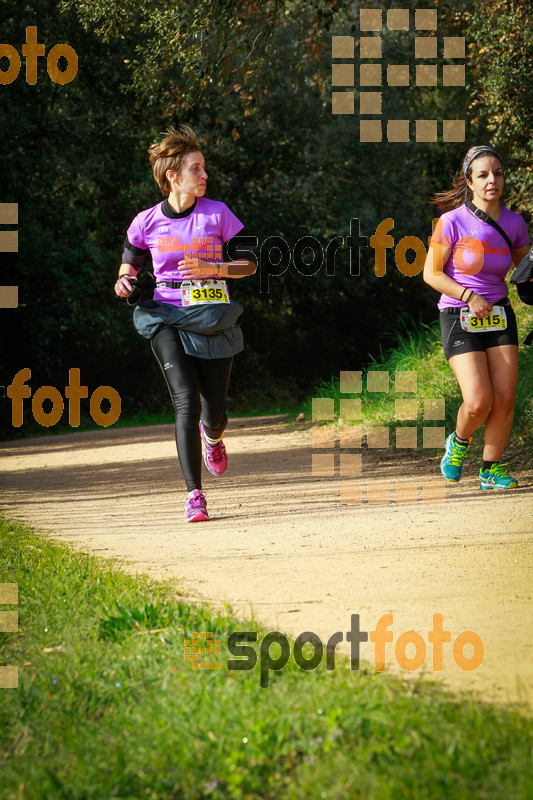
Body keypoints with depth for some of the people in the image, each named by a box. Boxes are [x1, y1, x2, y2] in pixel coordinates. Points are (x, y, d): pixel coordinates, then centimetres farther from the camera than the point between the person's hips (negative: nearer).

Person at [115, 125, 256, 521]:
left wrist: (212, 269, -14)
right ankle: (195, 494, -14)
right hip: (169, 317, -1)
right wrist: (125, 279, -4)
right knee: (187, 402, -18)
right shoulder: (147, 222, 0)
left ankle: (212, 436, 43)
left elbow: (250, 263, 3)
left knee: (213, 412, 2)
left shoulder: (217, 214, -1)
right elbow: (131, 259, 19)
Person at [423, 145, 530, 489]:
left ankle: (491, 468, 12)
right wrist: (469, 296, -17)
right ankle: (459, 442, 18)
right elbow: (431, 273, -6)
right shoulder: (453, 221, -11)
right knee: (478, 402, -15)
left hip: (499, 315, 4)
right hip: (459, 317, -4)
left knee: (505, 399, -6)